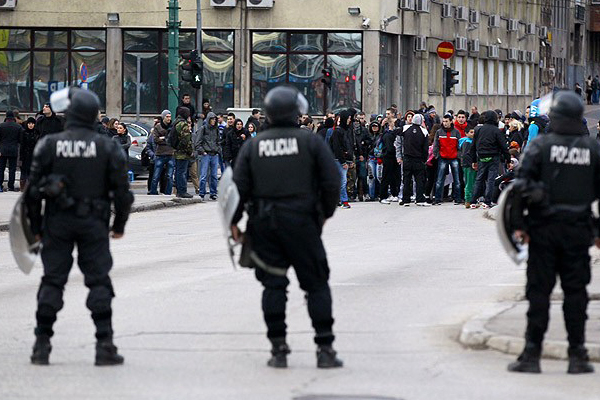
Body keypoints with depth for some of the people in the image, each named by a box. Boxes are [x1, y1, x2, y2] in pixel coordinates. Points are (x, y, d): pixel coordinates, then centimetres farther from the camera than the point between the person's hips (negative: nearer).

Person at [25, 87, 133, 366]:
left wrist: (35, 226, 8)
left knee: (52, 280, 6)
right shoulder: (107, 148, -2)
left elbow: (33, 189, -2)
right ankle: (104, 345, -3)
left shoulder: (49, 145, -2)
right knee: (99, 281, 3)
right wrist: (119, 225, 13)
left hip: (58, 221, 0)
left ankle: (42, 345, 3)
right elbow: (121, 190, 0)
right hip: (93, 223, 0)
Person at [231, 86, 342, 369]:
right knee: (316, 284, 3)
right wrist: (325, 213, 9)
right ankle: (325, 349, 0)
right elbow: (332, 181, -5)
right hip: (301, 222, -2)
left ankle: (278, 348, 3)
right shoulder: (310, 142, -1)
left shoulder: (253, 146, 6)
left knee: (273, 285, 7)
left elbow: (240, 186, 1)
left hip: (264, 224, 2)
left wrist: (234, 221, 9)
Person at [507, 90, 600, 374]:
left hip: (544, 228, -2)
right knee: (576, 292, 6)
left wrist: (518, 224, -3)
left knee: (539, 290, 2)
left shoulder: (540, 146, -4)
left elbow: (522, 185, -8)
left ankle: (531, 354, 1)